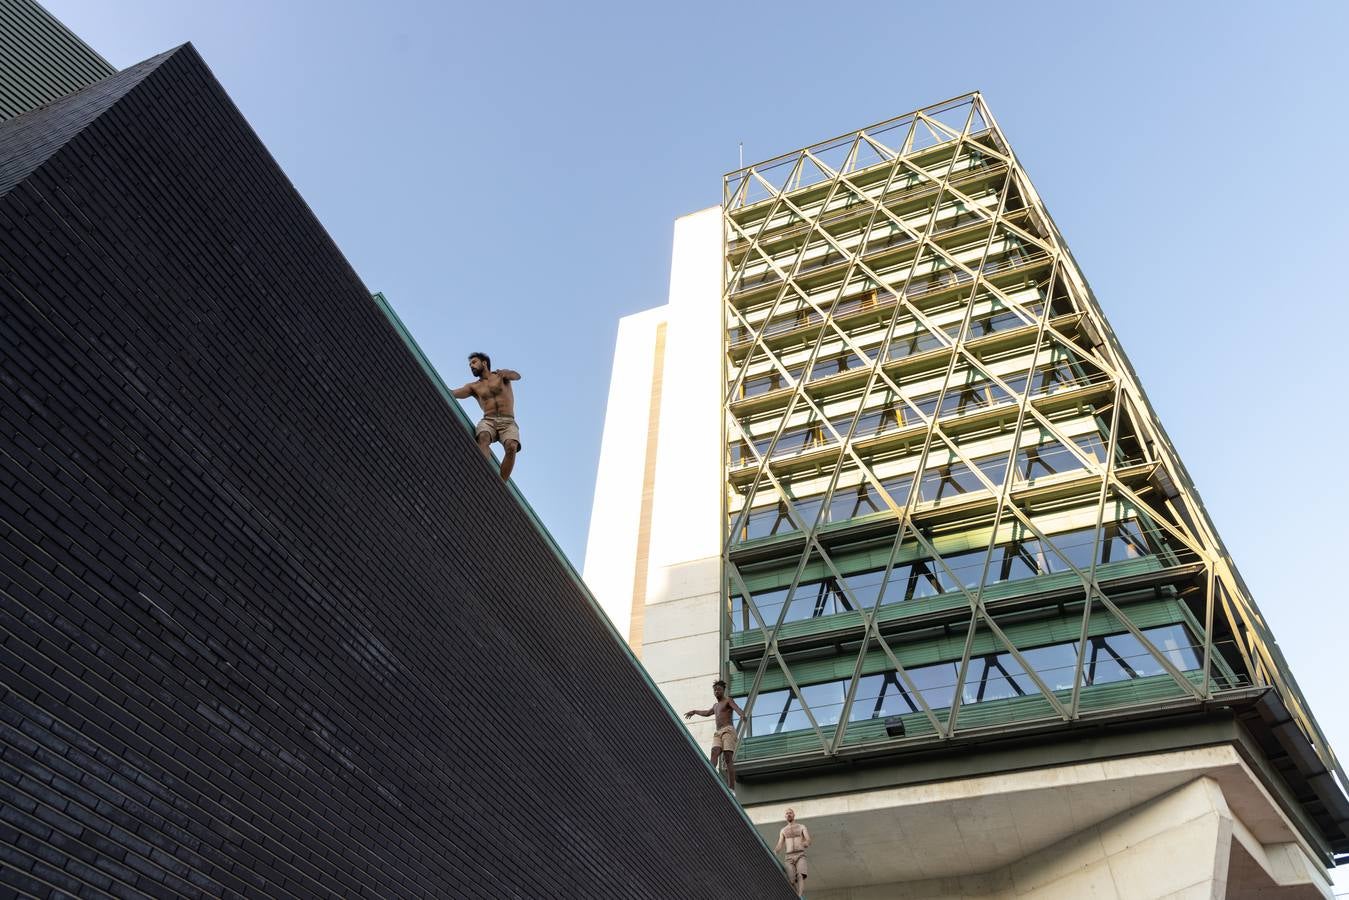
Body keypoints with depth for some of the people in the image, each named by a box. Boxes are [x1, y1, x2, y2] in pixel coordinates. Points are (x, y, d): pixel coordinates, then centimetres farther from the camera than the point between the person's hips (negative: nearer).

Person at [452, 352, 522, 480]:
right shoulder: (473, 387, 21)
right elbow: (452, 393, 9)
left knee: (512, 446, -32)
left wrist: (506, 372, -30)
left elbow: (517, 376, -6)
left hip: (508, 422, -1)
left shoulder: (500, 375, 15)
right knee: (483, 438, -34)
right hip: (488, 421, 1)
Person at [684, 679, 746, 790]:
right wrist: (694, 712, 65)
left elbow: (738, 709, -12)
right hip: (718, 733, 6)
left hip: (728, 730, -6)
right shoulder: (716, 705, 30)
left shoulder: (728, 700, 8)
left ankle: (731, 788, -27)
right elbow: (707, 713, 51)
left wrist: (742, 714, -36)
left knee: (728, 758, -18)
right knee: (714, 753, -20)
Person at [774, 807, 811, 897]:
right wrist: (774, 851, -15)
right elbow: (780, 846, 9)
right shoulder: (783, 831, 20)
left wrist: (805, 843, -27)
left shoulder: (802, 827, 13)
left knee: (801, 876, -29)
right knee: (792, 881, -12)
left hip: (800, 856, -3)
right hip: (789, 857, 3)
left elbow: (809, 841, -1)